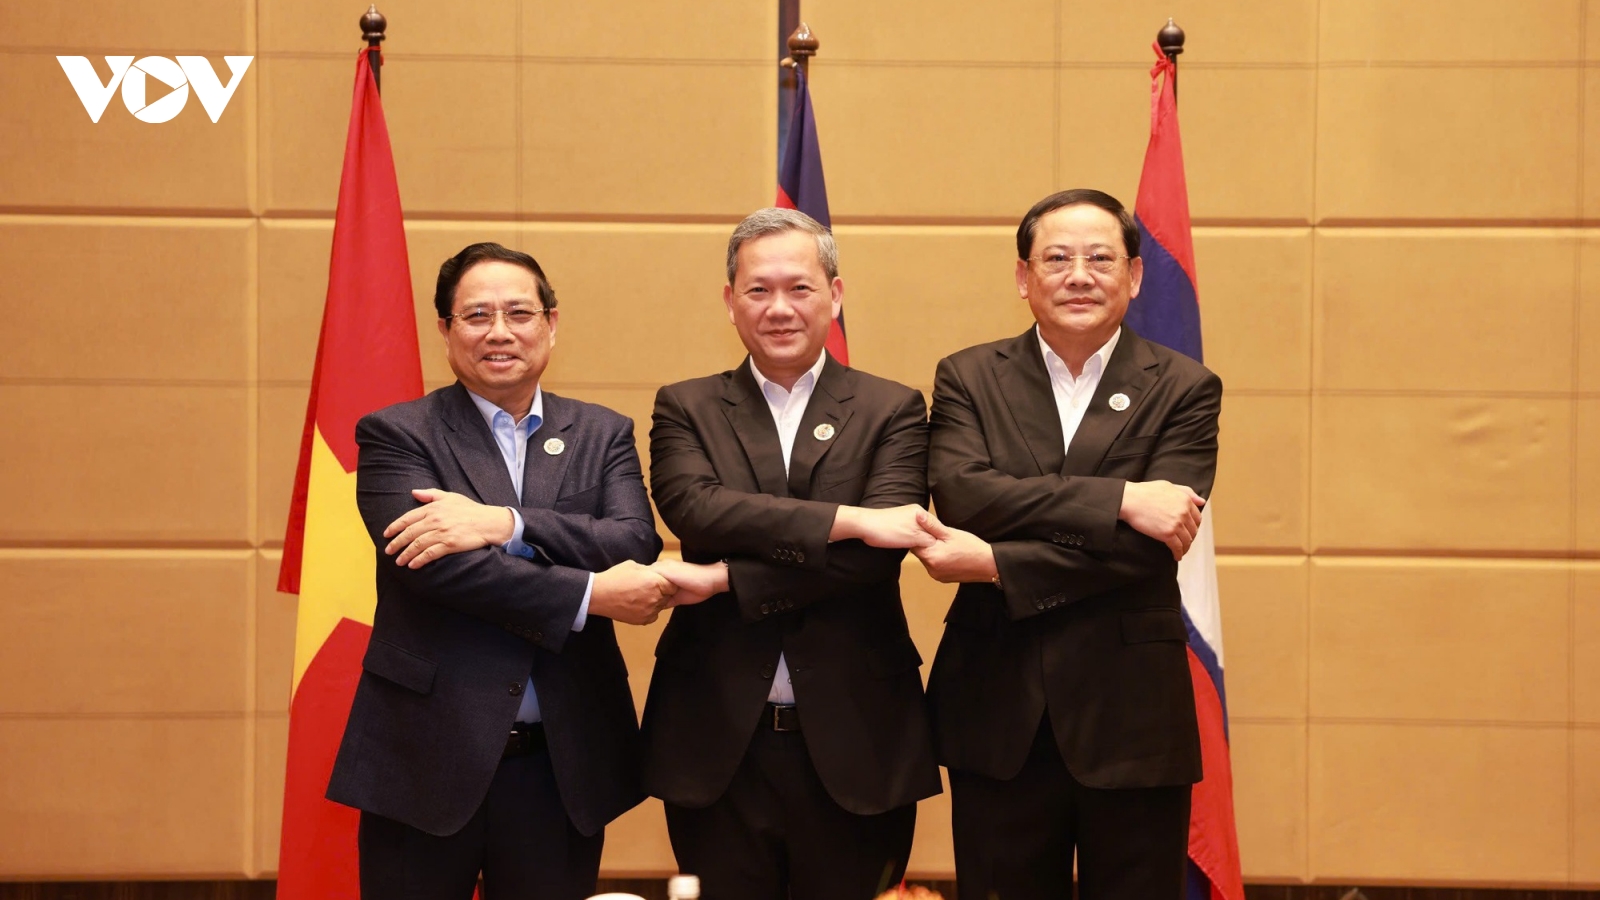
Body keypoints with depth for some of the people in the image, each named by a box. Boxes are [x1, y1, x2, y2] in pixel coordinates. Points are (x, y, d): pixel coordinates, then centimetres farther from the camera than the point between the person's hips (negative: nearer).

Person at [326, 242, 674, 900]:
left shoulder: (602, 435, 10)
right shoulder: (396, 436, 0)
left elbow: (637, 545, -7)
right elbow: (430, 565, -15)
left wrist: (505, 524, -21)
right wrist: (591, 594, -19)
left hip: (565, 764, 3)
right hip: (427, 757, -2)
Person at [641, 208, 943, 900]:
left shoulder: (891, 411, 4)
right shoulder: (685, 408, 8)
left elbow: (879, 549, -11)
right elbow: (693, 507, -13)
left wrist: (725, 578, -15)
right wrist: (846, 518, -19)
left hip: (854, 743, 0)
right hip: (718, 744, 1)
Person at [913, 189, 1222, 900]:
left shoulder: (1183, 389, 2)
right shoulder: (967, 379, 6)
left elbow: (1154, 545, -11)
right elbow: (961, 495, -13)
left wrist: (995, 563, -16)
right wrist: (1118, 499, -19)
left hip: (1130, 717, -1)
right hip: (997, 716, 1)